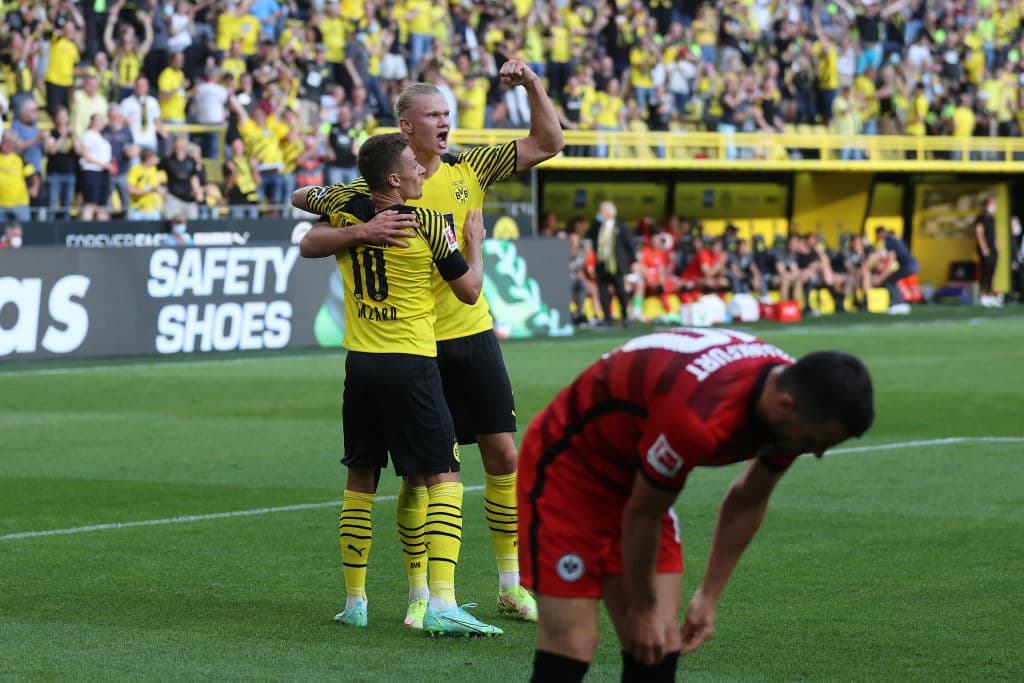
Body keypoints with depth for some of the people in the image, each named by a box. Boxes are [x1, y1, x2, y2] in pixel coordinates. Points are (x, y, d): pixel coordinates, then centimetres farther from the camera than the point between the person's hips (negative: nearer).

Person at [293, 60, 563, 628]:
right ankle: (420, 593, 9)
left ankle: (512, 583, 16)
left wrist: (533, 86, -8)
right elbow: (303, 199, -8)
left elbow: (547, 143, 7)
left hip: (472, 332, 4)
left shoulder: (469, 168, 5)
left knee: (504, 455, 4)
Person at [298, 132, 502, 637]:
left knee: (360, 482, 17)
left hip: (360, 364, 5)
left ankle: (354, 601, 19)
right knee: (444, 480, -4)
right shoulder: (429, 225, -9)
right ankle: (441, 604, -17)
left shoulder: (345, 210, 3)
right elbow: (469, 290, 2)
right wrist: (475, 238, 17)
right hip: (412, 366, -5)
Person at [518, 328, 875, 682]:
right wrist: (642, 608, -5)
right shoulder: (698, 420, -39)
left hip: (634, 473, 8)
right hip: (566, 467, -8)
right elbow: (641, 517, -20)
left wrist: (710, 596, 8)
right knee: (573, 645, -14)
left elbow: (748, 502, 5)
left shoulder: (797, 393, -15)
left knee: (660, 645, -1)